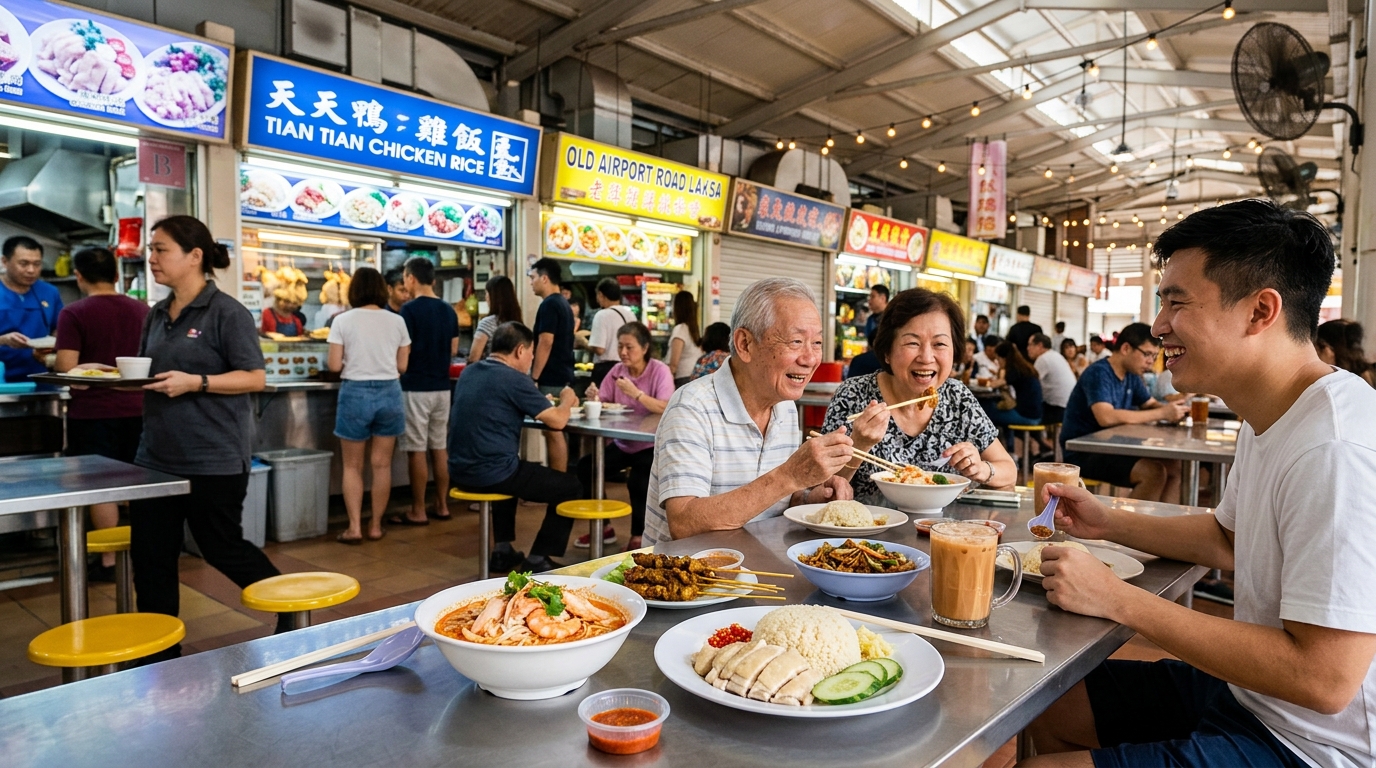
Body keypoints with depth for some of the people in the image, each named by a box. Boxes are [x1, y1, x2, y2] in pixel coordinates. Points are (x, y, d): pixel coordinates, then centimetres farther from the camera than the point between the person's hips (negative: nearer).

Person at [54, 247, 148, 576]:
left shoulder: (74, 313, -11)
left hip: (92, 411, -4)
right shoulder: (142, 309, 3)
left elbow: (66, 368, -15)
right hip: (136, 408, 4)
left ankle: (109, 560, 10)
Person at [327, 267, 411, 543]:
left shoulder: (342, 320, -4)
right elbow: (402, 366, 4)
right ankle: (376, 526, 15)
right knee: (382, 464, 9)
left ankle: (354, 528, 7)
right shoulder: (397, 321, 2)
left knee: (353, 465, 9)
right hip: (389, 393, 2)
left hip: (355, 393, -2)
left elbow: (334, 365, -6)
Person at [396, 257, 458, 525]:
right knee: (440, 447, 11)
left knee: (416, 450, -1)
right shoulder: (449, 310, 8)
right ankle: (442, 506, 17)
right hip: (442, 387, 6)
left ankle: (418, 512, 5)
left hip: (416, 388, -6)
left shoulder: (410, 309, -12)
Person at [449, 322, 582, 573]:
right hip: (492, 474, -8)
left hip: (460, 472, 9)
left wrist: (540, 402, 22)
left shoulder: (468, 373, 11)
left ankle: (503, 551, 37)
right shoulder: (514, 379, -14)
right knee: (571, 487, 6)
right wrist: (566, 400, 10)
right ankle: (538, 560, 8)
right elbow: (557, 421, -12)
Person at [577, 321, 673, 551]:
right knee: (586, 467, -13)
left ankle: (638, 536, -1)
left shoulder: (660, 371, -11)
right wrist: (594, 398, -19)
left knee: (637, 481, -29)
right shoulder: (617, 371, 3)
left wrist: (636, 393, -33)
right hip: (622, 443, 6)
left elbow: (666, 409, -24)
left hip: (651, 445, -5)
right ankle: (603, 528, 5)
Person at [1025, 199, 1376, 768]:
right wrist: (1109, 523, 6)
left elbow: (1323, 678, -30)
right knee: (1048, 709, 13)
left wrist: (1118, 600, -24)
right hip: (1247, 692, 9)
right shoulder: (1267, 420, 5)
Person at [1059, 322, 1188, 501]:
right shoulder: (1098, 373, -19)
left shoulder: (1131, 375, 8)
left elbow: (1151, 404, 20)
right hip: (1083, 453, -9)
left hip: (1112, 447, 9)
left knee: (1174, 468, -2)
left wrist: (1171, 408, -6)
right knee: (1154, 472, -23)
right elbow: (1106, 417, -33)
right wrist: (1161, 413, -27)